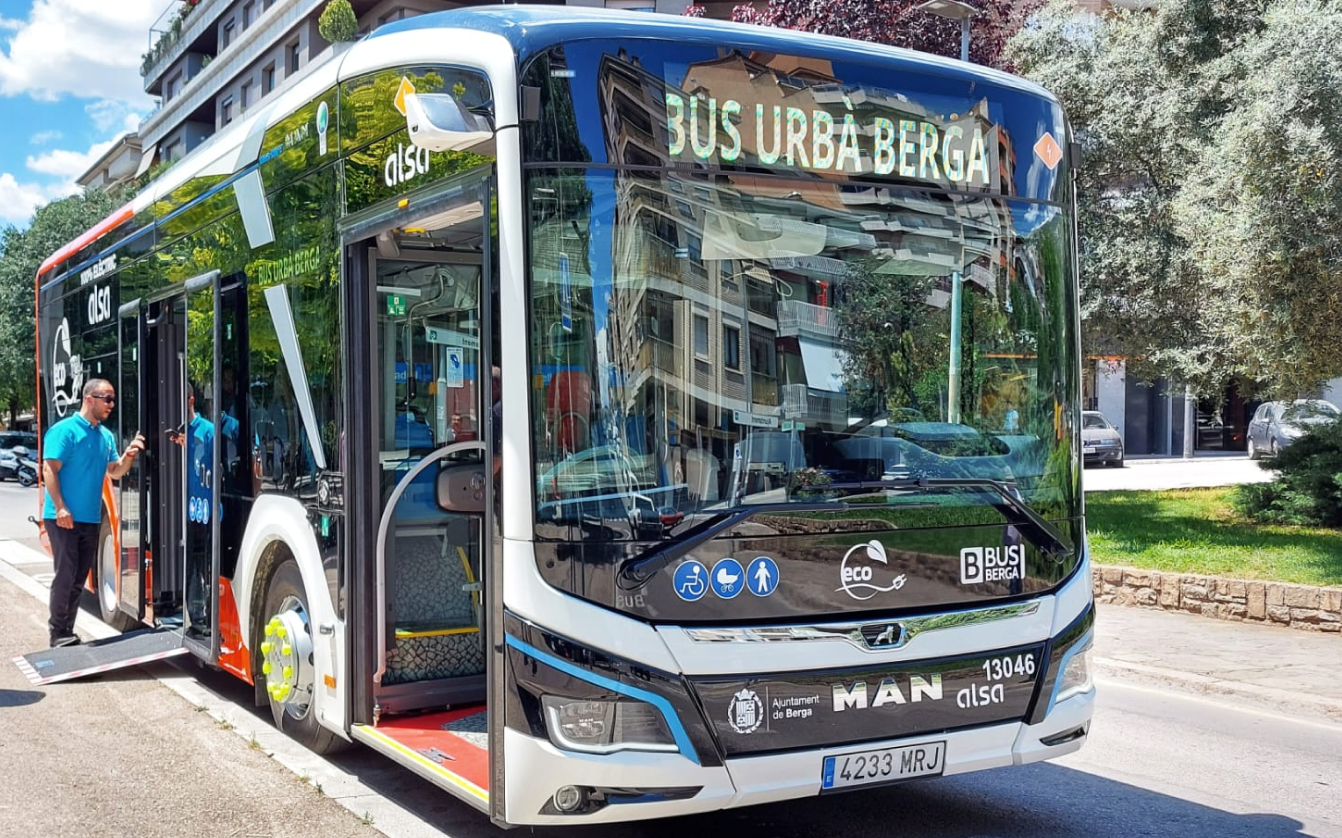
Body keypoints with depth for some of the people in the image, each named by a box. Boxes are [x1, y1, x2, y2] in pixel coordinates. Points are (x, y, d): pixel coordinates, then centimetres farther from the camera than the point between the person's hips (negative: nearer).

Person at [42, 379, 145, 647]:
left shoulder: (106, 435, 12)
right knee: (65, 575, -7)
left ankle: (68, 631, 19)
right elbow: (49, 470, -15)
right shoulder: (64, 430, -11)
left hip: (90, 518, 7)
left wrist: (128, 456, -3)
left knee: (79, 577, 11)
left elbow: (114, 472, 18)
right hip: (64, 517, -7)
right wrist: (60, 507, -22)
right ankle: (58, 633, 1)